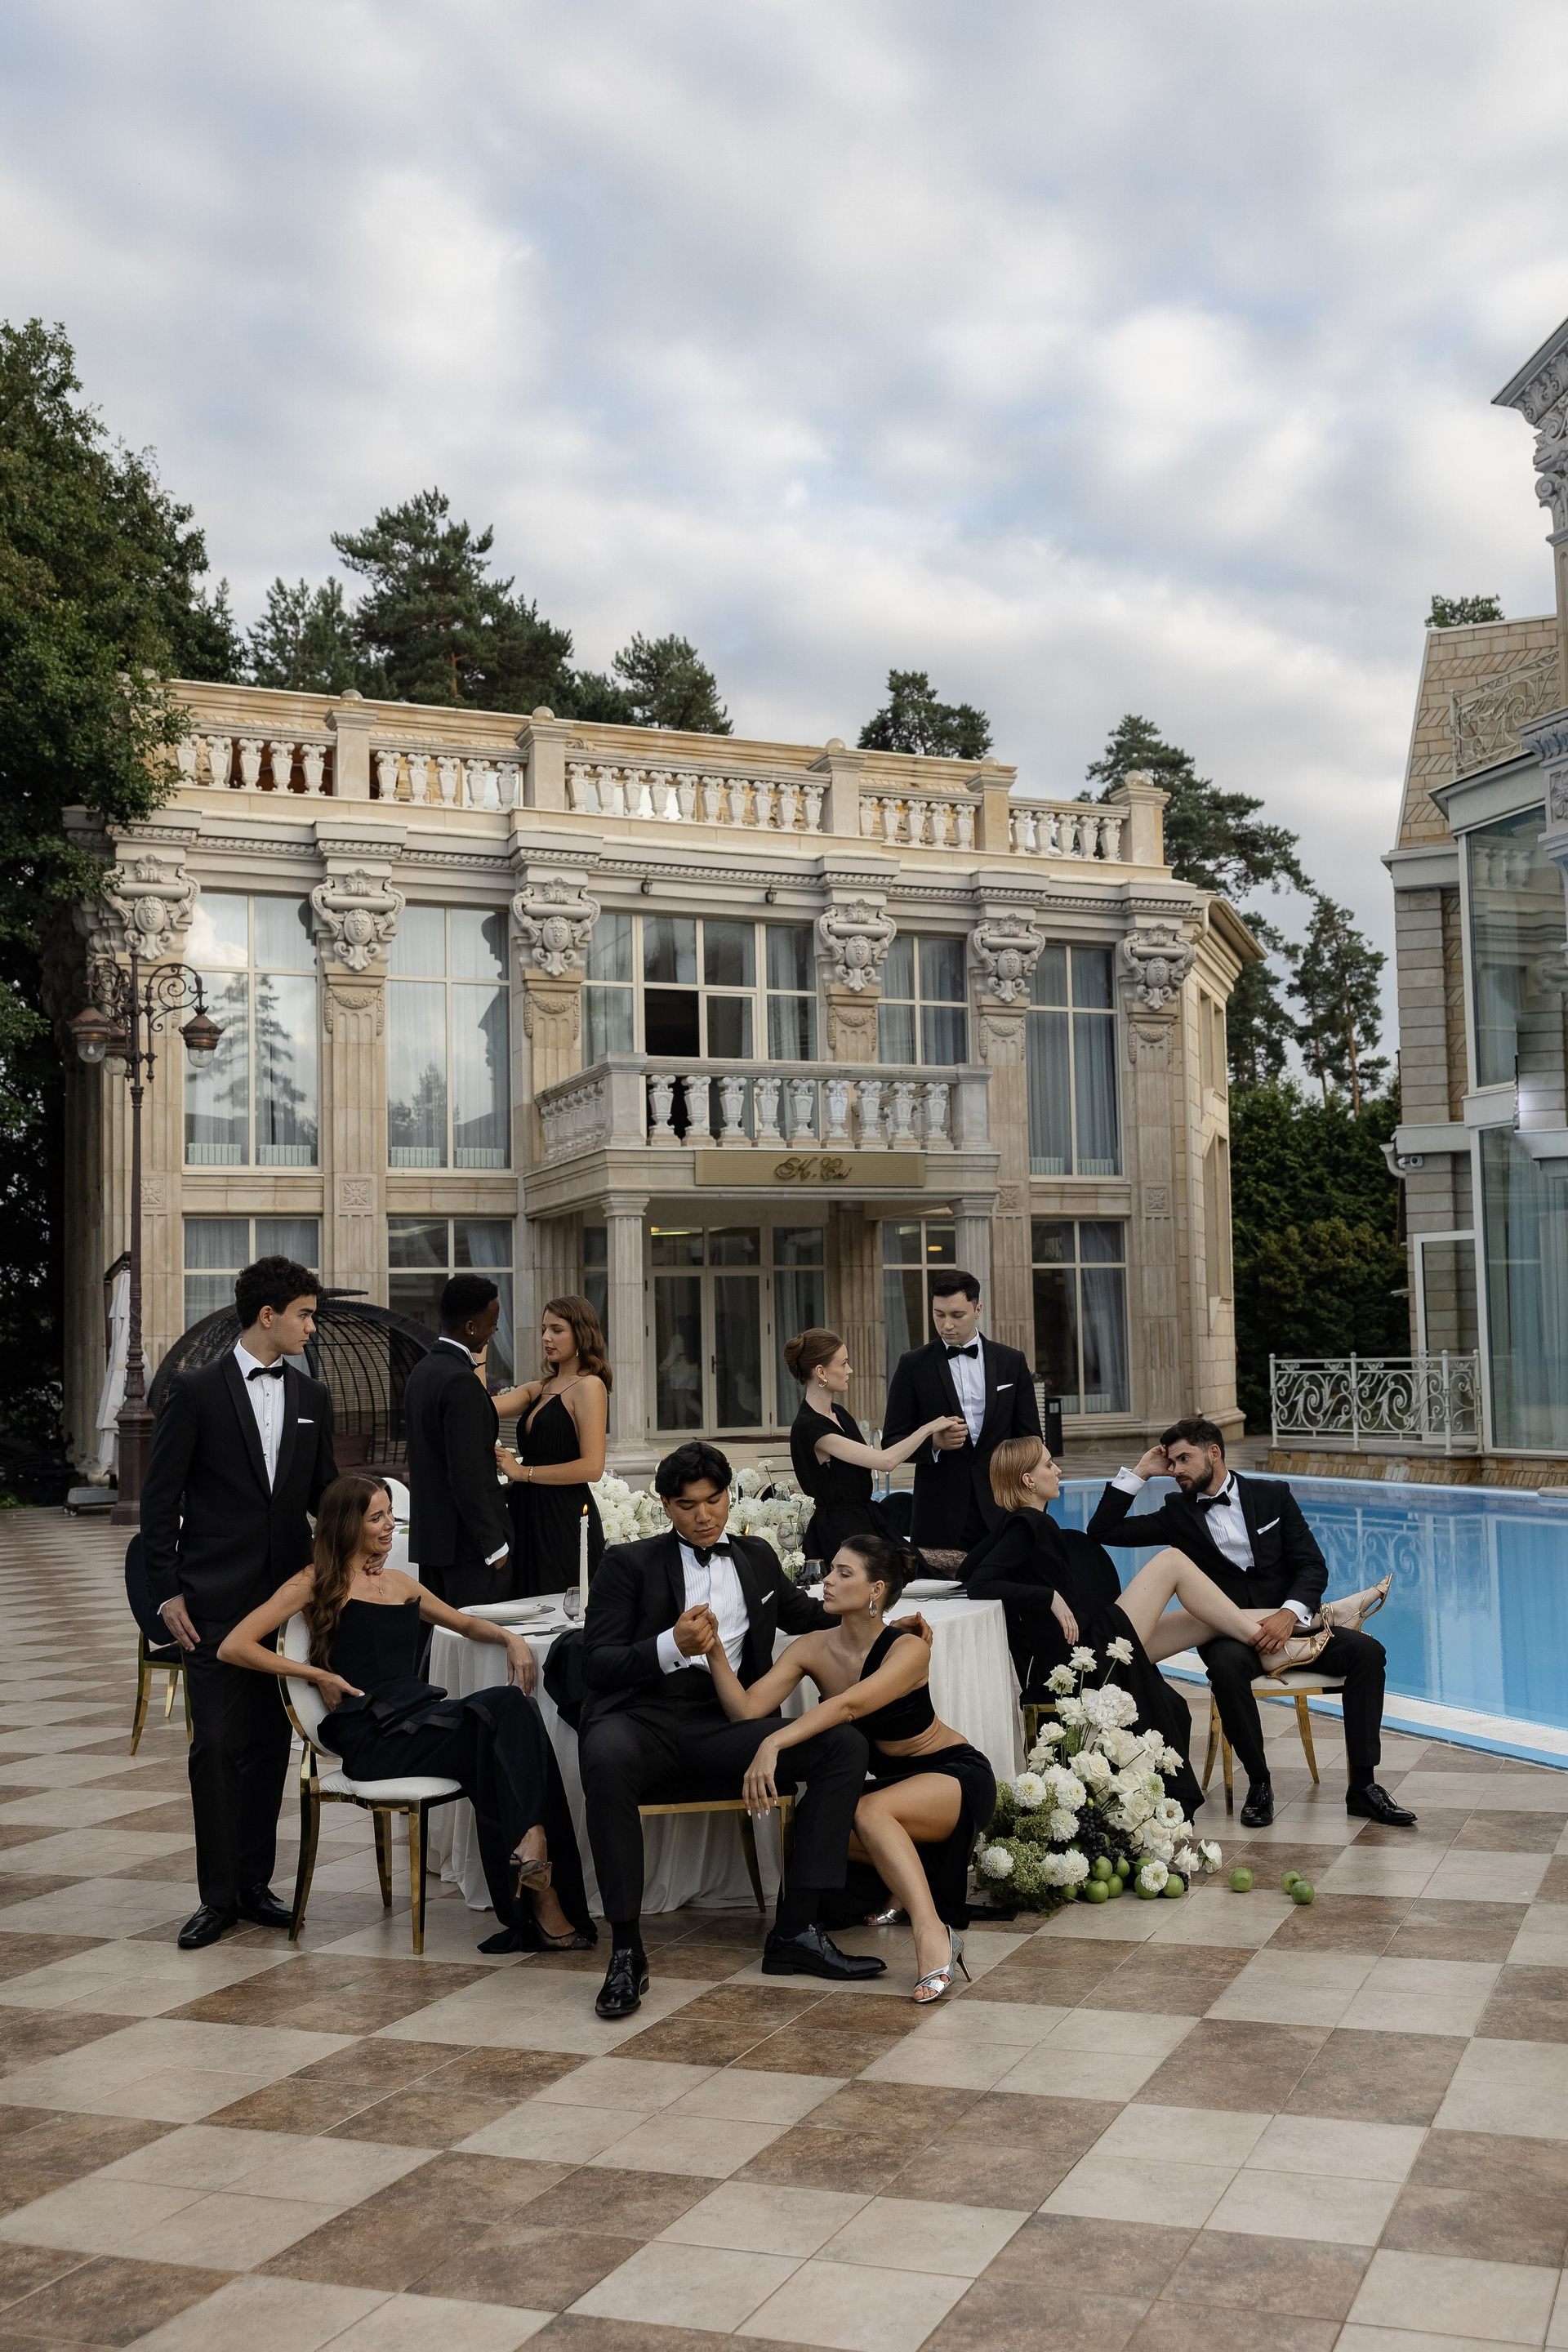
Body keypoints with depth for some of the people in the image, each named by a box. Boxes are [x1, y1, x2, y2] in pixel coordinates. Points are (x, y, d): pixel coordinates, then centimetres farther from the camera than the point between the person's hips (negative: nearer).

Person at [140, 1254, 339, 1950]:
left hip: (287, 1597, 5)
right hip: (215, 1600, -4)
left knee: (269, 1743, 8)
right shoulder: (196, 1391, -4)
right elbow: (160, 1499, -3)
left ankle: (254, 1883, 18)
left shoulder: (312, 1398, 11)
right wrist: (166, 1592, -8)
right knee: (217, 1743, -3)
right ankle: (218, 1894, 7)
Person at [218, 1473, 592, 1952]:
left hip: (422, 1715, 6)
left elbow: (465, 1624, 37)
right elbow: (233, 1647, -2)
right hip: (370, 1735, -6)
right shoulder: (317, 1583, 6)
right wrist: (319, 1675, -7)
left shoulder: (399, 1583, 24)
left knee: (512, 1708, -29)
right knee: (504, 1710, -31)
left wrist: (510, 1638, 16)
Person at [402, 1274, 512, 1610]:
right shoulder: (461, 1383, -18)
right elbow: (467, 1476, -21)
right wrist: (493, 1545, -17)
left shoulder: (421, 1371, 12)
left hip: (427, 1538, 10)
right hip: (465, 1542, -10)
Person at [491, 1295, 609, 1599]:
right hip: (530, 1517, 8)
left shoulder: (589, 1386, -7)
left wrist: (523, 1472, -11)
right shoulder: (538, 1389, 17)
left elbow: (592, 1467, -15)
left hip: (565, 1519, -8)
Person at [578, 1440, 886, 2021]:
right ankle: (626, 1951, -27)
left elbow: (805, 1614, 40)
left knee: (846, 1746, -18)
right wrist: (673, 1646, -19)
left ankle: (794, 1929, -16)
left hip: (727, 1723, 4)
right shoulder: (628, 1563, 7)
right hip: (644, 1718, -4)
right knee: (606, 1759, -40)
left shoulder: (757, 1558, 21)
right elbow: (596, 1664, -2)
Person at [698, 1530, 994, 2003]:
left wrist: (774, 1743, -52)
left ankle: (932, 1934, -39)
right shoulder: (813, 1649, -9)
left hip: (956, 1774, -6)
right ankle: (909, 1879, 4)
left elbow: (849, 1705, -41)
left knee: (870, 1812, -34)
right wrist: (715, 1653, -33)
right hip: (891, 1781, 7)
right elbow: (745, 1710, -18)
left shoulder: (909, 1650, -24)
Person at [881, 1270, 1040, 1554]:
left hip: (1001, 1510, 1)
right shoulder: (913, 1365, 3)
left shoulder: (1012, 1362, 8)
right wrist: (933, 1442, -17)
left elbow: (1029, 1437, 10)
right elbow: (892, 1440, 3)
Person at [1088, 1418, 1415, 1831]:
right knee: (1227, 1666, -37)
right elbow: (1103, 1531, 5)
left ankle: (1363, 1785, -18)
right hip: (1228, 1633, -1)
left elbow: (1313, 1565, 2)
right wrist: (1140, 1472, 1)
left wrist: (1289, 1614, -17)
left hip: (1288, 1622, 1)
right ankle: (1258, 1784, -21)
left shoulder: (1273, 1495, 9)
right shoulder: (1177, 1513, 10)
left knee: (1366, 1650, -24)